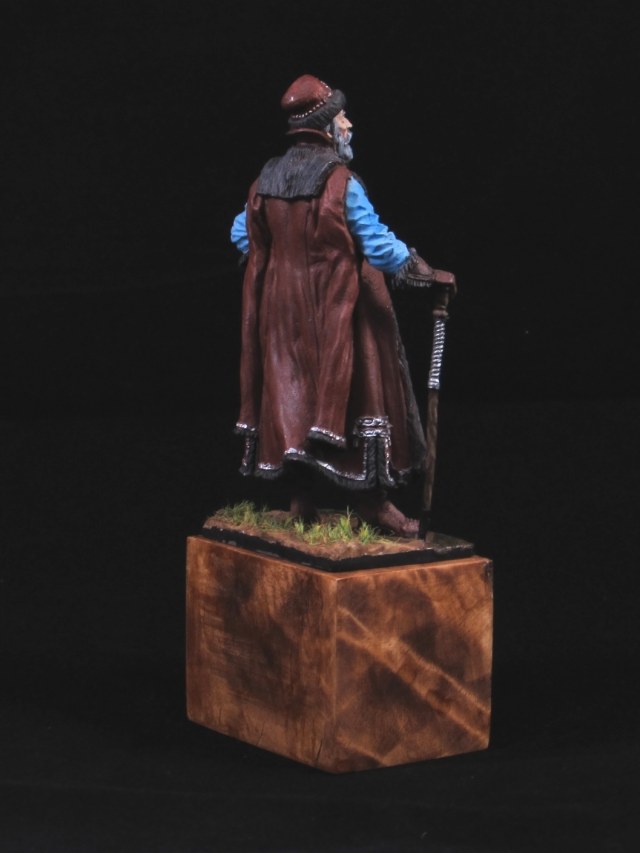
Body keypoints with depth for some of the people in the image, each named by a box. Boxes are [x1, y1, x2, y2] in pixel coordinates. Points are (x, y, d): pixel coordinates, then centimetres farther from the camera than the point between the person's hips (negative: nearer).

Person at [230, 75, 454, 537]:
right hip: (339, 308, -6)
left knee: (291, 392, 10)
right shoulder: (340, 180, -15)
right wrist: (422, 272, -6)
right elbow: (376, 241, -16)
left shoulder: (268, 178, 5)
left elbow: (243, 234, 15)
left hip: (284, 308, 6)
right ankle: (370, 501, 4)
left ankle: (301, 500, 12)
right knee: (356, 391, 2)